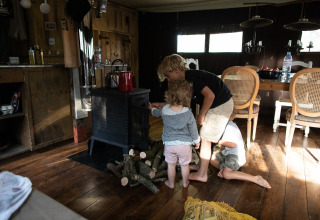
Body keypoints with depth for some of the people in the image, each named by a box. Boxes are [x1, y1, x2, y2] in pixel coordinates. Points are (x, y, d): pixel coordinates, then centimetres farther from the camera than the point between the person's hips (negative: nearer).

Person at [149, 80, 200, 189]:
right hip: (184, 144, -1)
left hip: (169, 143, 1)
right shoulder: (188, 113, -19)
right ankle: (185, 182, 39)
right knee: (184, 165, 19)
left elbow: (157, 113, 12)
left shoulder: (165, 109, -12)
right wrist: (197, 141, 9)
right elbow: (193, 130, -9)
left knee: (171, 164, 19)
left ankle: (171, 183, 36)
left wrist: (152, 109, 36)